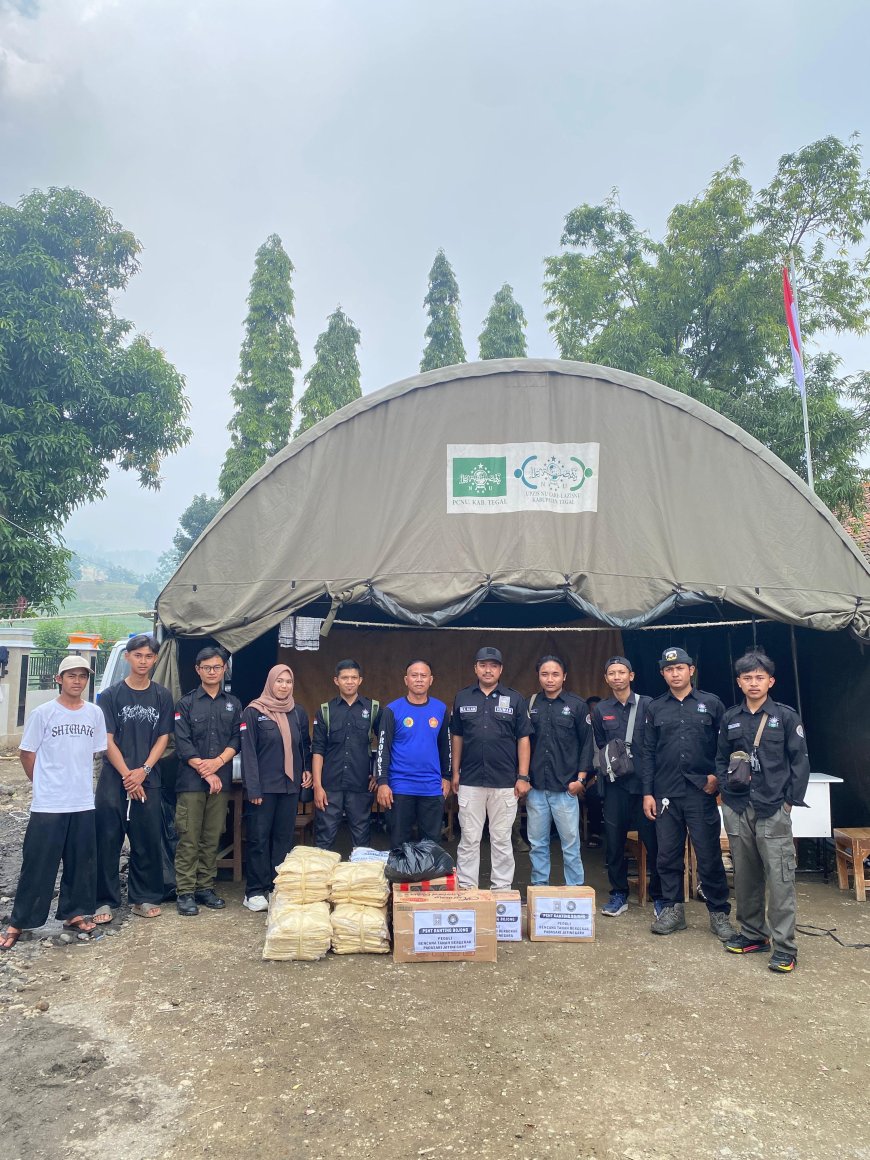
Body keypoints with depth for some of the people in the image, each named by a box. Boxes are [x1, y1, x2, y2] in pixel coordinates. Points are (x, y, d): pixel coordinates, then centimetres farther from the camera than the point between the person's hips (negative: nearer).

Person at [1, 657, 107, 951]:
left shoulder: (94, 713, 3)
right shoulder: (43, 713, -7)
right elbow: (26, 753, 0)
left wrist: (78, 782, 11)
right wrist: (46, 784, 5)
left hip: (84, 804, 4)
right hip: (48, 805, -4)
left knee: (81, 864, 11)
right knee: (38, 865, 2)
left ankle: (74, 914, 26)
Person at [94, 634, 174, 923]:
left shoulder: (162, 696, 7)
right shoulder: (111, 695, 2)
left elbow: (163, 738, 6)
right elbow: (107, 740, -2)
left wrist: (143, 771, -8)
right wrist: (127, 775, -9)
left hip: (148, 780, 1)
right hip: (113, 779, -1)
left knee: (148, 841, 4)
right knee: (108, 841, 1)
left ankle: (143, 898, 17)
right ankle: (105, 900, 13)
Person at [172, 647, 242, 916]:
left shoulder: (233, 704, 13)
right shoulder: (186, 703, 4)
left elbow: (237, 739, 6)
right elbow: (182, 743, -4)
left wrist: (218, 762, -11)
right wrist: (205, 772, -10)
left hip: (221, 780, 3)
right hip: (191, 781, -3)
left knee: (212, 838, 8)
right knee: (189, 838, -2)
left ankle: (205, 887, 17)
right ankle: (185, 892, 5)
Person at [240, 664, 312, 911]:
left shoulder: (298, 713, 10)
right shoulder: (254, 712, -5)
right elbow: (248, 752, -8)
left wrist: (307, 769, 2)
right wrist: (253, 788, -13)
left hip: (290, 785, 5)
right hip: (264, 786, -4)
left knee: (284, 837, 9)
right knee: (259, 838, 1)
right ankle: (255, 891, 10)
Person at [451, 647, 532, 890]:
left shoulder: (514, 699, 2)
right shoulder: (462, 698, 6)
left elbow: (523, 739, 2)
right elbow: (457, 737, 11)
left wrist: (523, 776, -4)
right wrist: (455, 772, 7)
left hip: (505, 782, -1)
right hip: (470, 781, 1)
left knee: (502, 840, 8)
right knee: (469, 839, 6)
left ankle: (502, 889, 19)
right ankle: (466, 888, 16)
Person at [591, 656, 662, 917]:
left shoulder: (648, 705, 0)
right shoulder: (600, 710, 9)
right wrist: (608, 764, 3)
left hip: (645, 782, -2)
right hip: (615, 785, 3)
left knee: (653, 841, 1)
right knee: (613, 842, 6)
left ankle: (658, 896, 17)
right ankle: (619, 894, 20)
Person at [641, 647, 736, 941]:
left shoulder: (711, 704, 4)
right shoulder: (655, 708, 8)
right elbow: (648, 753, 8)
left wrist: (717, 775, -7)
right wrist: (647, 793, 3)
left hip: (701, 791, -2)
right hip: (665, 793, 2)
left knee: (709, 855, 2)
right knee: (668, 855, 8)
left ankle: (719, 913, 15)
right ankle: (673, 909, 21)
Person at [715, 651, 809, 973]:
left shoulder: (786, 717, 0)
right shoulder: (730, 719, 9)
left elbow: (800, 762, 0)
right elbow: (721, 759, 16)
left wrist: (791, 800, -5)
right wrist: (727, 785, 1)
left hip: (773, 810, -4)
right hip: (737, 808, 4)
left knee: (780, 877, -5)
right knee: (745, 874, 11)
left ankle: (784, 947, 2)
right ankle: (753, 934, 25)